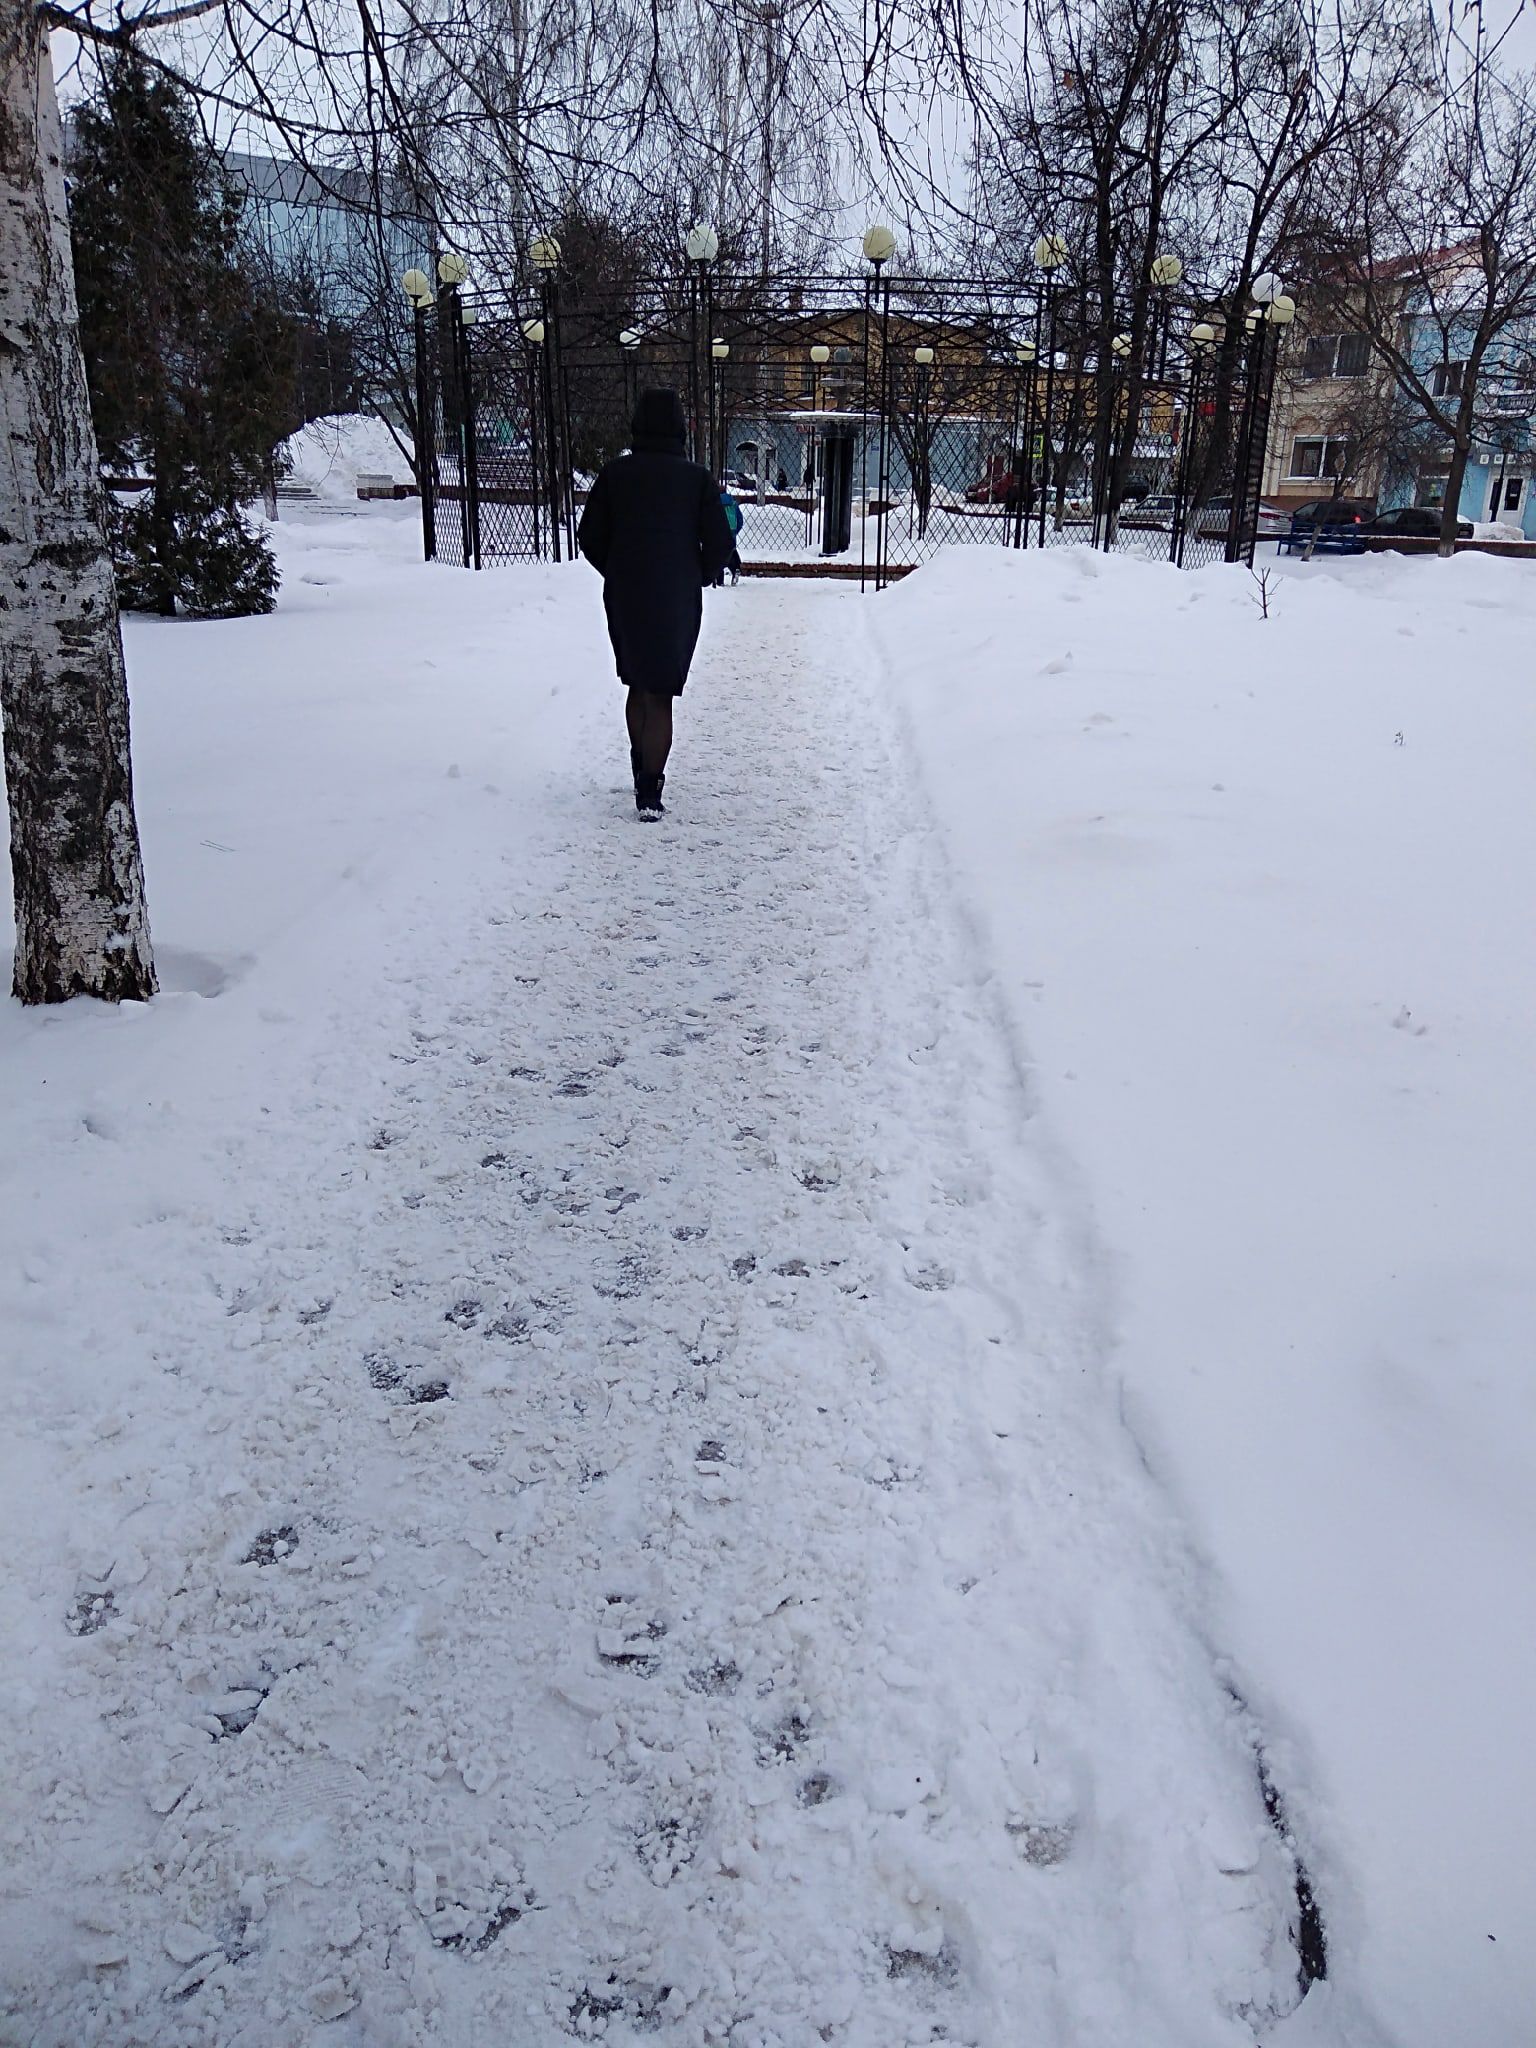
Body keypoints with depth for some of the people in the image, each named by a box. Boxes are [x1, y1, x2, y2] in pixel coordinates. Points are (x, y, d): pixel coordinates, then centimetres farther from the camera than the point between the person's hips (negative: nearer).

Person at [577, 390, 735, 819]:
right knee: (660, 695, 1)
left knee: (637, 685, 20)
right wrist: (700, 576, 13)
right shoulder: (698, 479, -4)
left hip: (623, 595, 2)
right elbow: (720, 545, -6)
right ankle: (650, 790, -7)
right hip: (678, 600, -2)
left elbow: (589, 537, 3)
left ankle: (642, 773, 29)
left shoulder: (614, 474, 1)